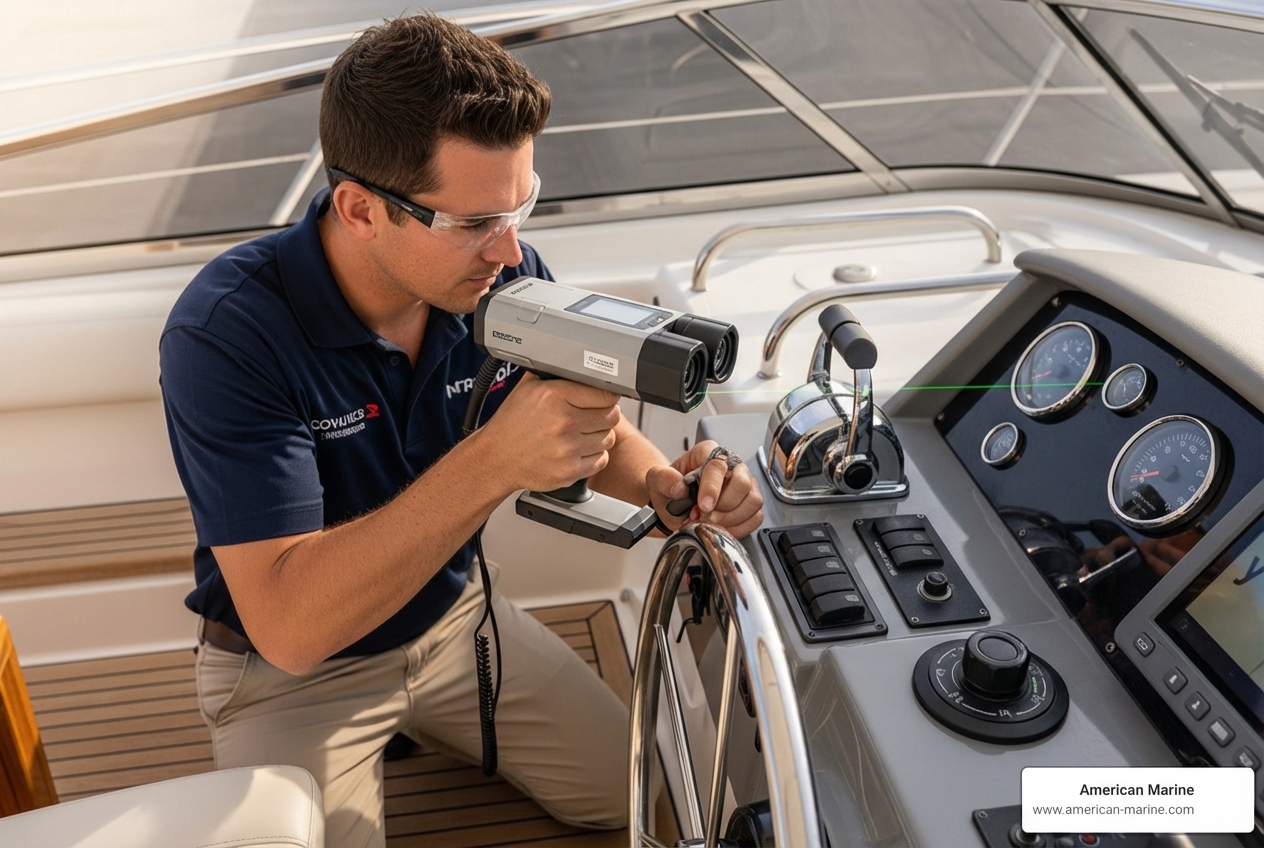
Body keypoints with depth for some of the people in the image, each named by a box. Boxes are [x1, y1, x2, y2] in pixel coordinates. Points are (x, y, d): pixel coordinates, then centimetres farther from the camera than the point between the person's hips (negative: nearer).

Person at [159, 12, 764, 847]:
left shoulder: (505, 279, -18)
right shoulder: (229, 335, -32)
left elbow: (594, 432, -1)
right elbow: (288, 626, -37)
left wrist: (662, 482, -25)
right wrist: (492, 462, -47)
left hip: (455, 615, 5)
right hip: (288, 673, -4)